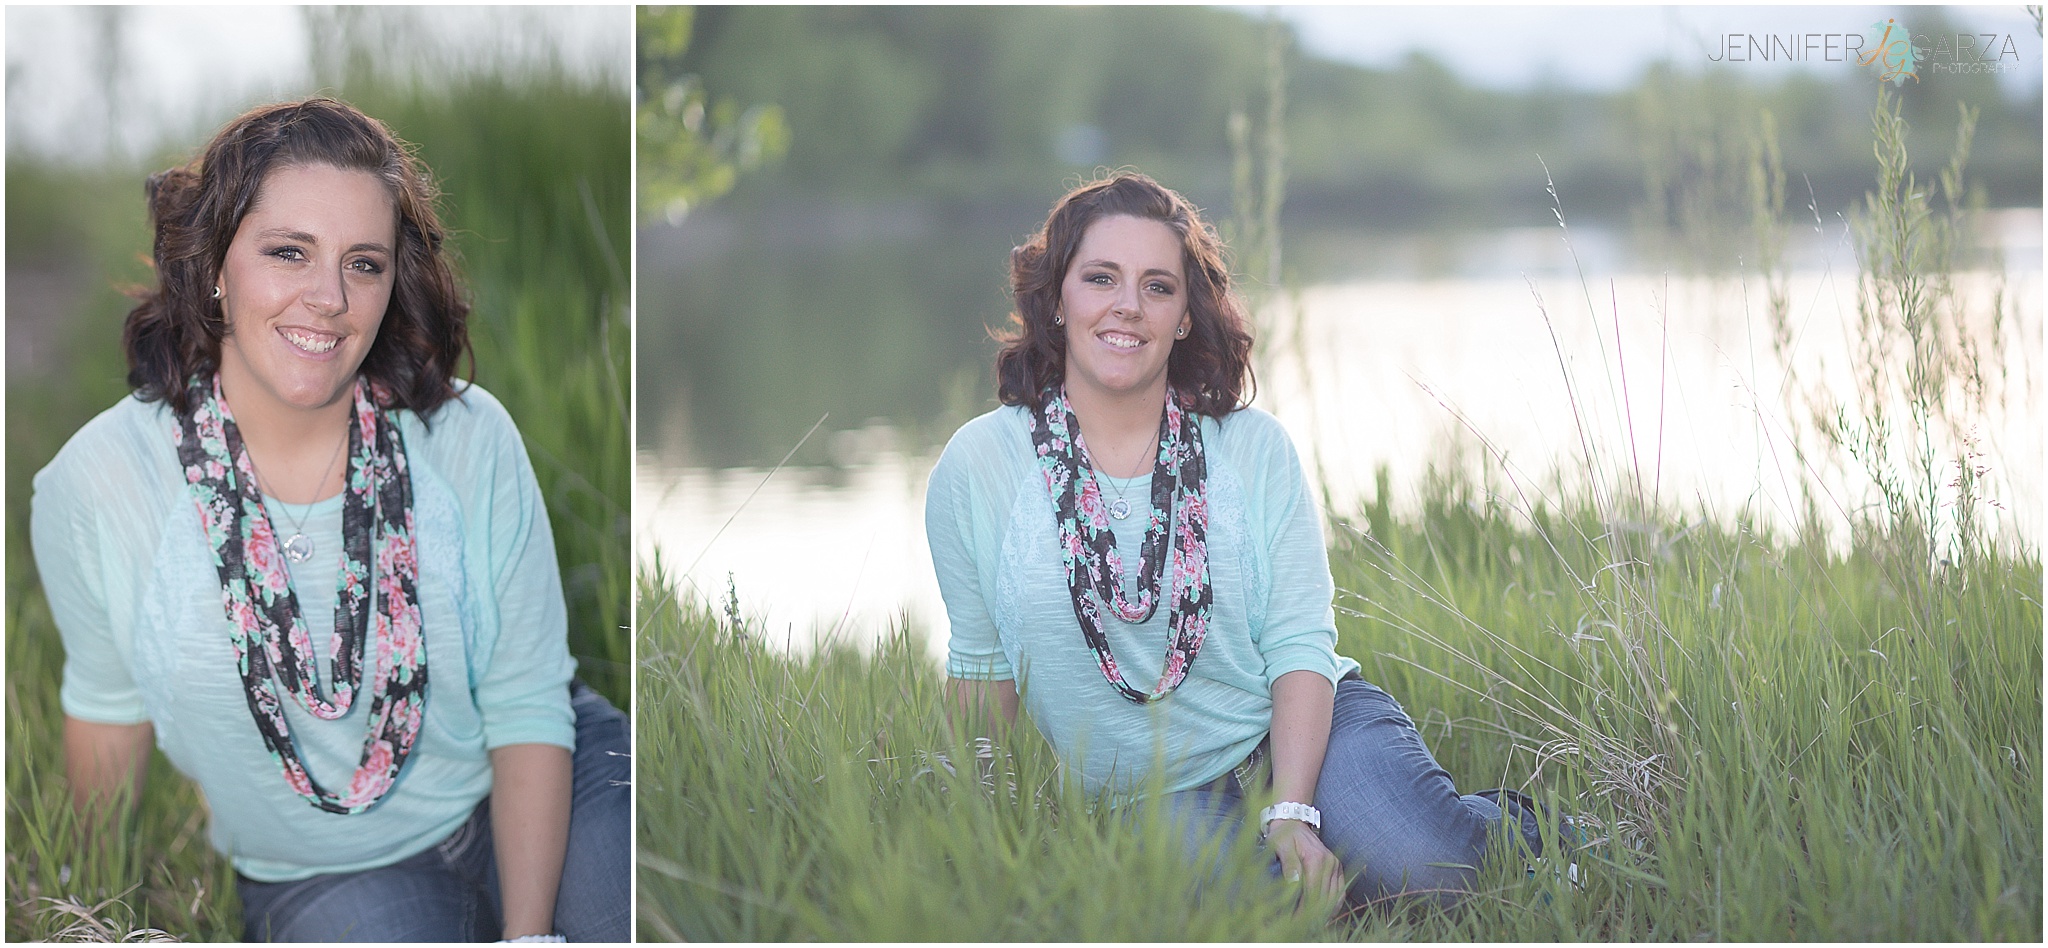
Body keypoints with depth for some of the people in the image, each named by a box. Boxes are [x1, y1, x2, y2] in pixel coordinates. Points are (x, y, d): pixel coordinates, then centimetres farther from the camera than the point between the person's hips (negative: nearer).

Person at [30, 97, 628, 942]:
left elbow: (527, 709, -8)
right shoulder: (96, 489, -12)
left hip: (533, 799, 1)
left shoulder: (469, 440, -10)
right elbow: (108, 711, 6)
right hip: (321, 873, -1)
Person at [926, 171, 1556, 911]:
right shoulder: (977, 469, -3)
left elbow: (1301, 644, -6)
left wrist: (1292, 816, -20)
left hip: (1297, 736, 0)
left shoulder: (1255, 451, -2)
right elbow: (982, 666, 7)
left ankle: (1507, 823, 4)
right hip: (1156, 796, 0)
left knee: (1417, 860, -31)